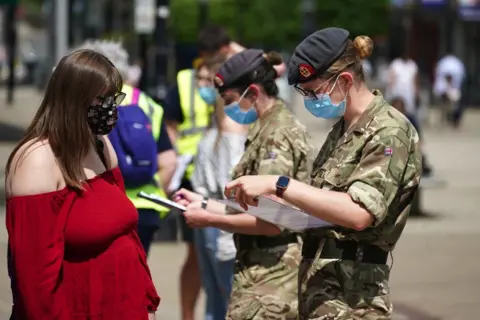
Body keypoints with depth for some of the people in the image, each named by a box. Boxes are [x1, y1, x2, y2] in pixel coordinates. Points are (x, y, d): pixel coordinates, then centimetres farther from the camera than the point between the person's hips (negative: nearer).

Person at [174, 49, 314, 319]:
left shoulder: (276, 136, -15)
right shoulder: (281, 127, 16)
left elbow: (271, 221, -21)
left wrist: (210, 219, -12)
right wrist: (204, 203, 16)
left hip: (268, 279, -10)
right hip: (273, 275, 10)